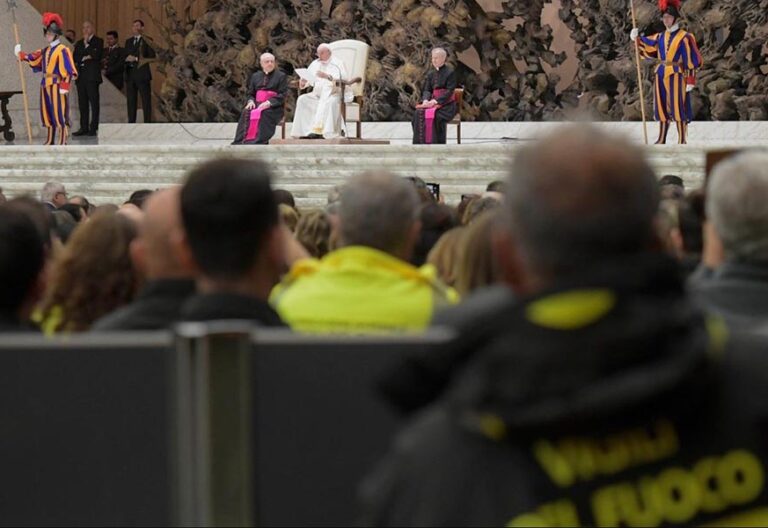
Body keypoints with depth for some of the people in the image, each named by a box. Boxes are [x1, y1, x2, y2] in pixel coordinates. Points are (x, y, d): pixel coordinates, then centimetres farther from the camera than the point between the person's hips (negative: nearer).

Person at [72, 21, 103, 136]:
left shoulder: (98, 41, 4)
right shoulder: (79, 43, 20)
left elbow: (96, 55, -11)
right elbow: (75, 58, 10)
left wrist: (87, 43, -4)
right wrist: (85, 57, -6)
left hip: (92, 75, -5)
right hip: (81, 76, 5)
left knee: (94, 102, -7)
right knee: (82, 103, 4)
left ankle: (93, 128, -8)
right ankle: (84, 128, 6)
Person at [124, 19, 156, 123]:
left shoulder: (146, 41, 1)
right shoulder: (128, 41, 19)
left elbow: (152, 56, -8)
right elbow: (125, 56, 18)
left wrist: (136, 59, -13)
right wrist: (127, 59, -6)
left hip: (142, 74, -5)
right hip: (130, 74, 5)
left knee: (146, 101, -6)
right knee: (131, 101, 5)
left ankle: (147, 122, -6)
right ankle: (131, 122, 7)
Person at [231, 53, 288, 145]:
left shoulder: (281, 76, 8)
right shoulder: (255, 76, 22)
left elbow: (282, 95, -2)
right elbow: (250, 93, 21)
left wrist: (269, 103, -18)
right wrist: (251, 101, -4)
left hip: (274, 107, -3)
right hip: (257, 104, 4)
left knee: (263, 114, -37)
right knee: (246, 112, -29)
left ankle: (258, 142, -47)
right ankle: (241, 141, -39)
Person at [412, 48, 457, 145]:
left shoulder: (450, 72, -4)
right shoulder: (431, 74, 15)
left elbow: (449, 91, -12)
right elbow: (426, 90, 10)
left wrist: (436, 101, -22)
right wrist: (425, 100, -13)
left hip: (446, 105, -5)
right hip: (433, 102, 5)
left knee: (435, 115, -35)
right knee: (419, 113, -24)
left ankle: (436, 143, -28)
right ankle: (421, 143, -23)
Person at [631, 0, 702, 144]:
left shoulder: (685, 37, -7)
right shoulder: (660, 37, 11)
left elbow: (692, 60, -9)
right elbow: (646, 48, 22)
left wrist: (691, 81, -13)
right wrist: (637, 39, 5)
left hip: (676, 75, -6)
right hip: (661, 75, 6)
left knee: (678, 108, -6)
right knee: (662, 108, 11)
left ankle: (682, 140, -2)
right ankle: (662, 139, 19)